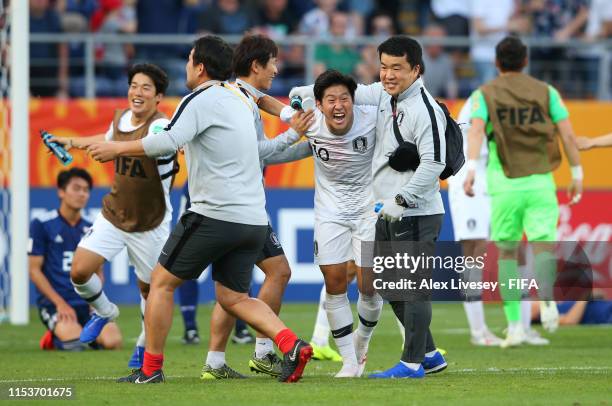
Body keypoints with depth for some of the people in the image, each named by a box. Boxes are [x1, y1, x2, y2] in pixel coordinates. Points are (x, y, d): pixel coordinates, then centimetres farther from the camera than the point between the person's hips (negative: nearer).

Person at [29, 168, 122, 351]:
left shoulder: (91, 230, 12)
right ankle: (56, 336, 5)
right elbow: (34, 270, -4)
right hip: (54, 302, -4)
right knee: (76, 346, -31)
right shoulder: (41, 225, -2)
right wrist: (60, 303, -13)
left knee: (113, 340, -24)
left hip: (87, 303, 4)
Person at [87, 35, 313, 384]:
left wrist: (118, 149, -16)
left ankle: (151, 368, 5)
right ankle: (291, 345, -8)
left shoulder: (201, 100, -8)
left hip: (215, 214, -8)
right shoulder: (240, 101, 19)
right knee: (233, 297, 13)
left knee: (162, 281, 5)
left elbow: (170, 141, -24)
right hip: (254, 220, 8)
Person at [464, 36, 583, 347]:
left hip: (504, 185, 0)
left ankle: (514, 325, 8)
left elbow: (476, 130, -15)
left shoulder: (484, 95, 3)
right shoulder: (546, 92, 7)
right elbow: (568, 136, 1)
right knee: (543, 243, -6)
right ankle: (547, 298, -36)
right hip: (541, 182, 0)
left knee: (507, 251, 10)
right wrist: (577, 174, 8)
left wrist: (471, 168, -27)